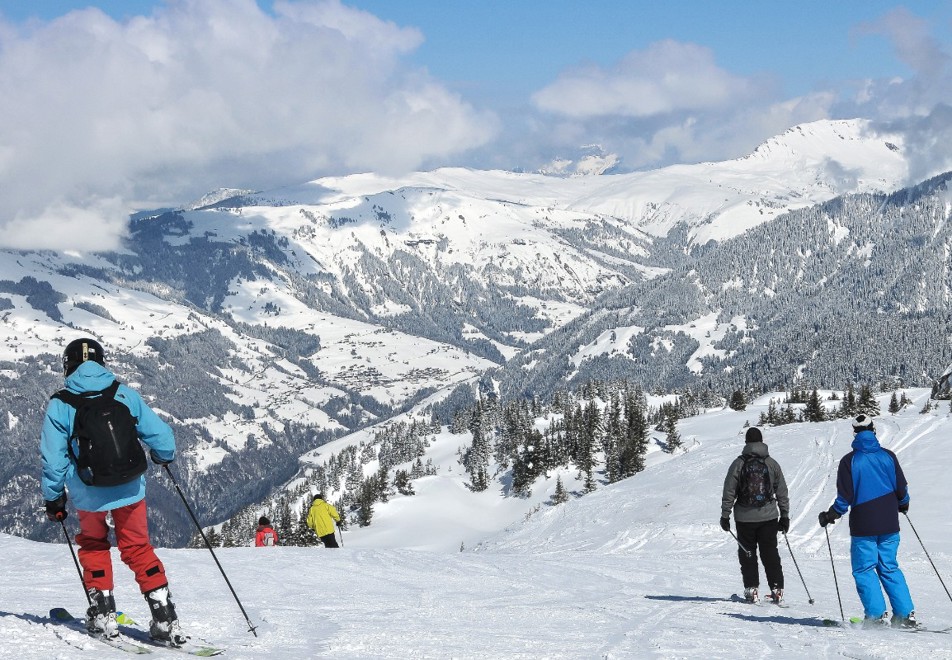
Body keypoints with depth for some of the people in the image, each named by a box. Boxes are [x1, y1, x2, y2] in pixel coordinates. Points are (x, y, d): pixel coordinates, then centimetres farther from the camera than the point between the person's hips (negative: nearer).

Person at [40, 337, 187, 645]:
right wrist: (164, 456, 21)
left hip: (88, 496, -1)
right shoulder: (124, 394, -2)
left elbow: (53, 458, -4)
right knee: (138, 548, 14)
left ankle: (103, 614, 18)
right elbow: (159, 435, -1)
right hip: (130, 489, 1)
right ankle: (165, 619, 6)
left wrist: (53, 498, 9)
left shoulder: (59, 405, -6)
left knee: (93, 545, 24)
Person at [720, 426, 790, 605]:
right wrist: (785, 516, 14)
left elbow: (729, 492, -5)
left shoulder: (739, 463, -5)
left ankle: (752, 590, 4)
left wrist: (725, 516, 2)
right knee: (771, 553, 9)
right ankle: (777, 590, 4)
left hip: (745, 517, -2)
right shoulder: (772, 464, 2)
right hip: (769, 516, 2)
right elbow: (782, 493, 7)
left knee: (747, 554, 8)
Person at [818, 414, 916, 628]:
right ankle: (906, 614, 6)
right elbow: (901, 488, 7)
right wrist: (903, 504, 28)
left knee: (864, 570, 5)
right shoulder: (888, 456, 2)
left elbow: (845, 497, -11)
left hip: (863, 526, -4)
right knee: (890, 568, 13)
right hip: (889, 523, 4)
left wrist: (830, 516, 3)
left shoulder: (849, 461, -8)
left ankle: (877, 615, -5)